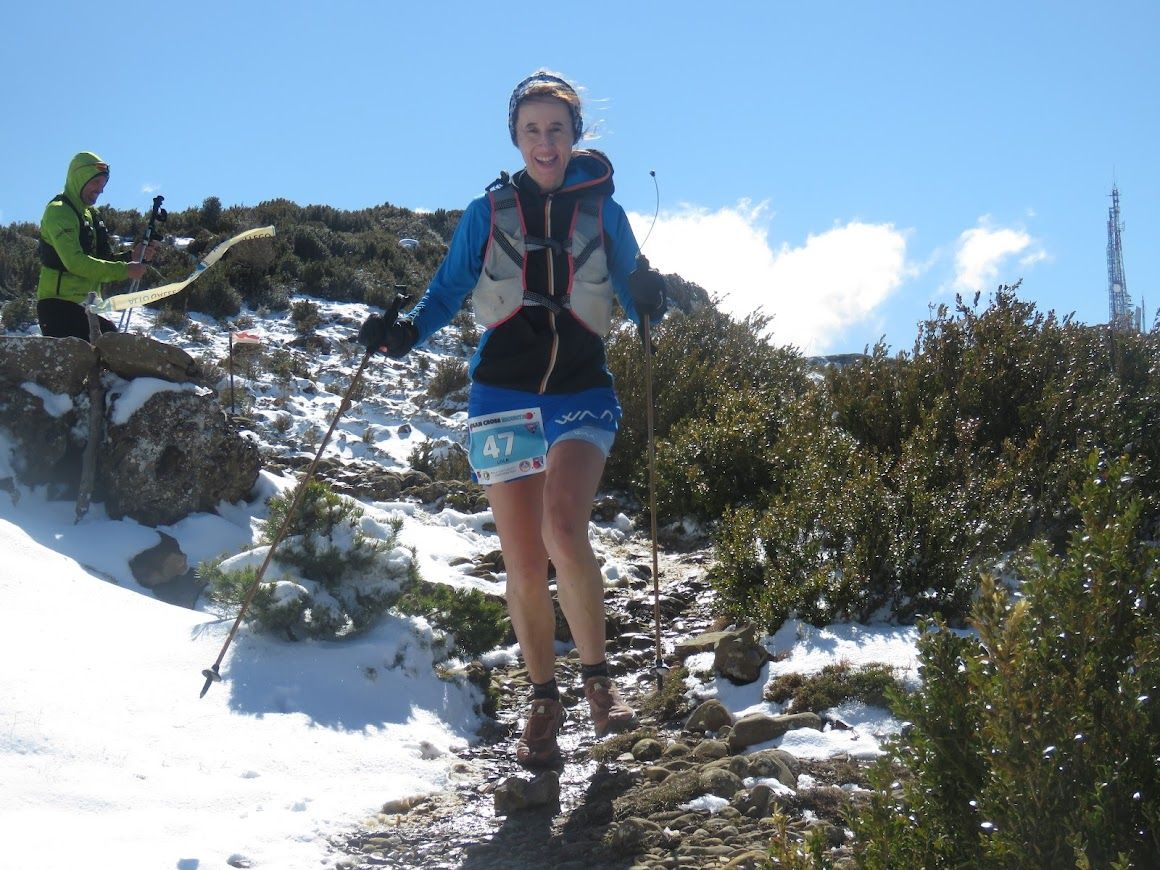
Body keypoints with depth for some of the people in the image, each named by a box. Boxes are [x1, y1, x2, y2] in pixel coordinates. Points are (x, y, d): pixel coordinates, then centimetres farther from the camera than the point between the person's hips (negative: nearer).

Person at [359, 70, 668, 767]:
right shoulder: (487, 214, 8)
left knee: (563, 530, -25)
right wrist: (404, 333, -9)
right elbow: (447, 293, 10)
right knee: (525, 566, 0)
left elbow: (635, 300, 9)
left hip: (582, 394, -1)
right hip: (504, 396, 1)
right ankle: (544, 701, 17)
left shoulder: (603, 213, 7)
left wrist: (653, 300, -14)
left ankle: (599, 675, -6)